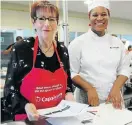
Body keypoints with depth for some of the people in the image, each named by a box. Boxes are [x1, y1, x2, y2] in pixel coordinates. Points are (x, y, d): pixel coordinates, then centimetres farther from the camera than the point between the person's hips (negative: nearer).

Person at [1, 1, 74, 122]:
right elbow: (10, 88, -9)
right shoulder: (21, 49, -14)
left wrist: (69, 94, -8)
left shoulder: (63, 50, -2)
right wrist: (25, 105, -24)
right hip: (29, 118, -3)